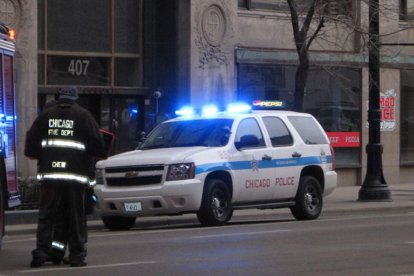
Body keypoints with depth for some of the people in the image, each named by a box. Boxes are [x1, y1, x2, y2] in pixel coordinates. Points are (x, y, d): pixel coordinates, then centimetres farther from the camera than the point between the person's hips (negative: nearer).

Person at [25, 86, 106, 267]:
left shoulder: (45, 115, 9)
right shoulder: (82, 115, 1)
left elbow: (31, 139, 13)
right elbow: (96, 142, -1)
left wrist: (33, 155, 31)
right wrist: (101, 155, 18)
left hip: (49, 173, 2)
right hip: (75, 174, -2)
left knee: (46, 215, 5)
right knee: (76, 216, 4)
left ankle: (41, 251, -6)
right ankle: (76, 255, 3)